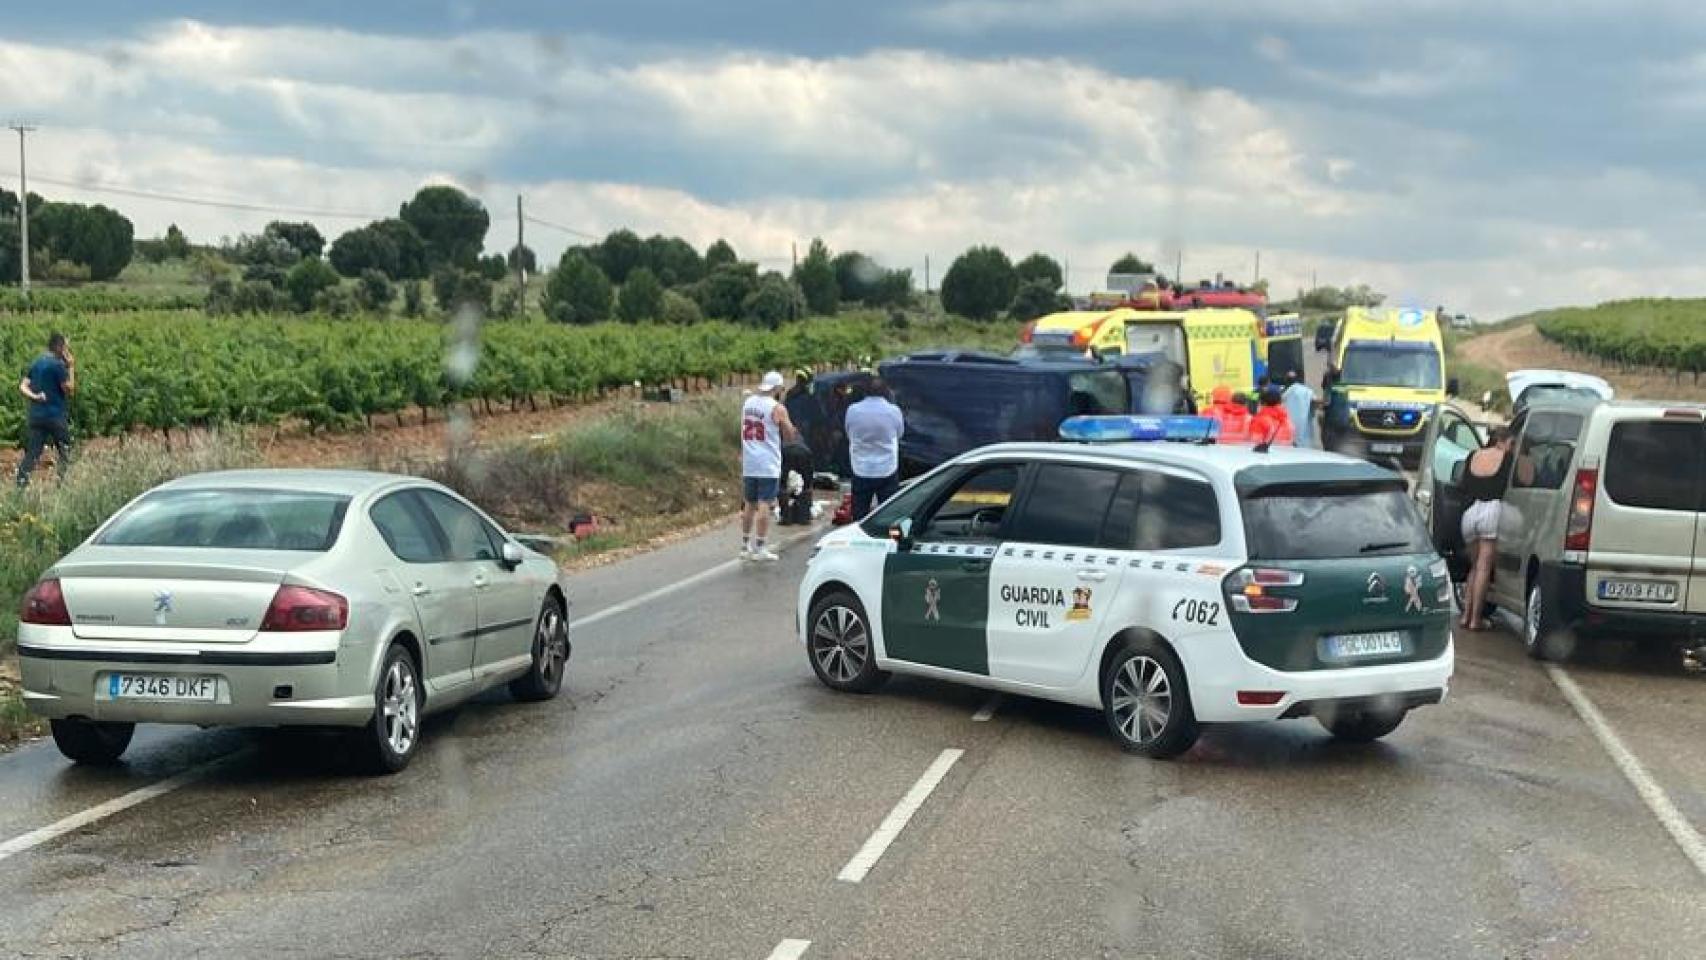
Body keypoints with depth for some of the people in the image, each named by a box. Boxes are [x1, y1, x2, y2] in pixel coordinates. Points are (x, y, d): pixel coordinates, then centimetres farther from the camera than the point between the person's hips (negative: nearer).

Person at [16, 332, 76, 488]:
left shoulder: (36, 363, 12)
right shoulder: (58, 364, -11)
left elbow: (22, 387, 6)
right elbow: (70, 390, -8)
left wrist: (34, 397, -7)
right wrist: (71, 368, -3)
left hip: (35, 416, 6)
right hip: (55, 416, -6)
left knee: (31, 454, 2)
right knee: (65, 452, 12)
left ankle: (21, 485, -6)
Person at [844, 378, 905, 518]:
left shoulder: (852, 410, -7)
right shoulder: (894, 411, -9)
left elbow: (849, 435, 5)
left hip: (861, 471, 1)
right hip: (887, 471, -1)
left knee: (859, 516, 10)